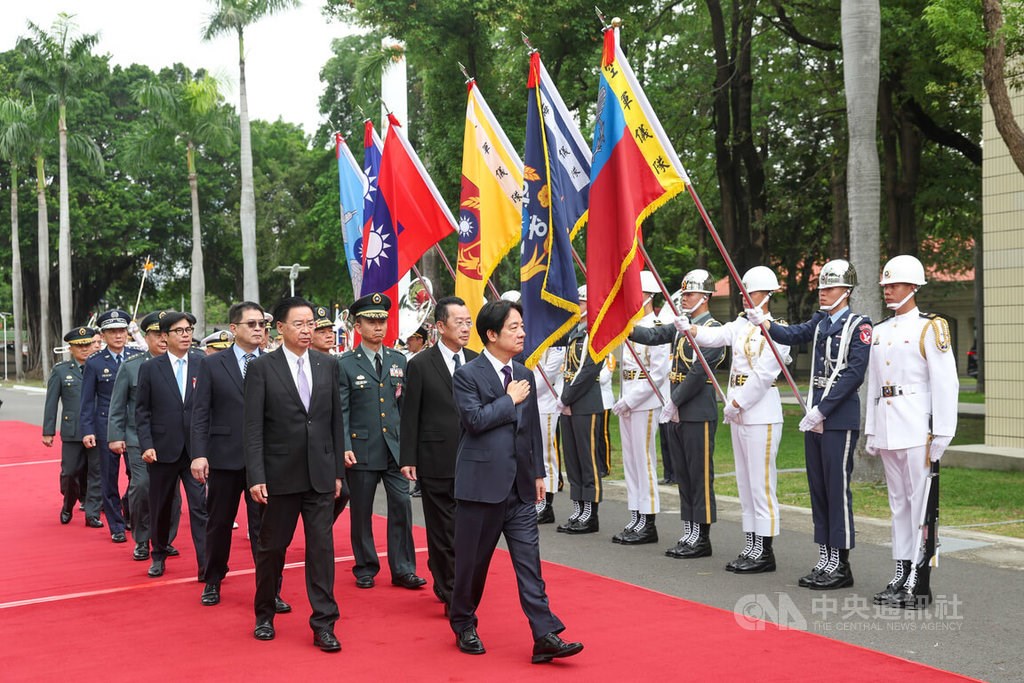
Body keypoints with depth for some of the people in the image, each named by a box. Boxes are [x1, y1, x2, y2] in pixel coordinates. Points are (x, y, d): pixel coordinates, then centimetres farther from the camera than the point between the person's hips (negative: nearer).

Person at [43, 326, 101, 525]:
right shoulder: (60, 371, 6)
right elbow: (51, 403, 6)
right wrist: (48, 431, 2)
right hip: (72, 432, 0)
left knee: (97, 473, 1)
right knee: (70, 473, 5)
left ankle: (92, 513, 10)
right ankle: (67, 506, 31)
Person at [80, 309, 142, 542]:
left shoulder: (139, 357, 4)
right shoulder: (94, 363, 1)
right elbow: (88, 400, 3)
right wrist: (87, 431, -4)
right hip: (106, 426, -1)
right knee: (109, 478, 5)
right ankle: (117, 527, 15)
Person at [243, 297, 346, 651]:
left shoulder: (328, 365, 5)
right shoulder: (262, 367, -5)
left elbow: (336, 420, 8)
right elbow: (253, 427, -7)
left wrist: (339, 471, 6)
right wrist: (256, 476, -14)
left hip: (321, 474, 2)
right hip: (280, 474, -2)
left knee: (322, 547, 1)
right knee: (272, 547, 10)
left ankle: (323, 623, 7)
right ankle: (265, 615, 28)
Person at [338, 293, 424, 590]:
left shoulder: (399, 360, 10)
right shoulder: (345, 365, -1)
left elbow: (405, 404, 12)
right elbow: (340, 411, -4)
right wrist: (345, 447, -14)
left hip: (395, 448, 3)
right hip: (362, 450, -3)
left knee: (402, 505, -1)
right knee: (361, 512, 6)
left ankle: (402, 569, 8)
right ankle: (365, 569, 21)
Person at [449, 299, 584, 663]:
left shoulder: (524, 375, 12)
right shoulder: (467, 375, -6)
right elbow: (475, 419, -20)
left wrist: (538, 473, 14)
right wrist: (510, 400, -11)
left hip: (520, 486, 5)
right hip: (481, 483, -5)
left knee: (529, 562, 1)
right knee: (473, 561, 7)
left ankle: (545, 636, -1)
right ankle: (464, 626, 26)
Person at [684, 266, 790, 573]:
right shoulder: (741, 325, 13)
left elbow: (764, 374, -17)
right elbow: (712, 336, -1)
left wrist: (737, 403, -15)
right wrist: (687, 327, -19)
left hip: (761, 414, -8)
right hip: (739, 413, 8)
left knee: (761, 484, -5)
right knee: (745, 483, 11)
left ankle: (765, 551, 2)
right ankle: (751, 547, 18)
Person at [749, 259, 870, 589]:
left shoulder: (859, 325, -7)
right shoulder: (820, 321, 14)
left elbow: (854, 373, -15)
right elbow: (792, 335, -1)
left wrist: (823, 409, -19)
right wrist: (763, 322, -19)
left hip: (840, 419, -7)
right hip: (814, 417, 7)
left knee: (837, 490, -3)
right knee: (818, 490, 11)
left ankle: (841, 565, 5)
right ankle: (824, 561, 19)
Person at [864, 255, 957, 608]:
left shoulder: (931, 328, -5)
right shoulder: (879, 331, 15)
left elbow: (945, 384, -9)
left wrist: (941, 435, -13)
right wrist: (871, 432, 15)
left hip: (917, 429, -7)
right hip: (887, 430, 7)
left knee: (921, 501, -4)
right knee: (898, 502, 12)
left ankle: (920, 584, 0)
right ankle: (901, 575, 19)